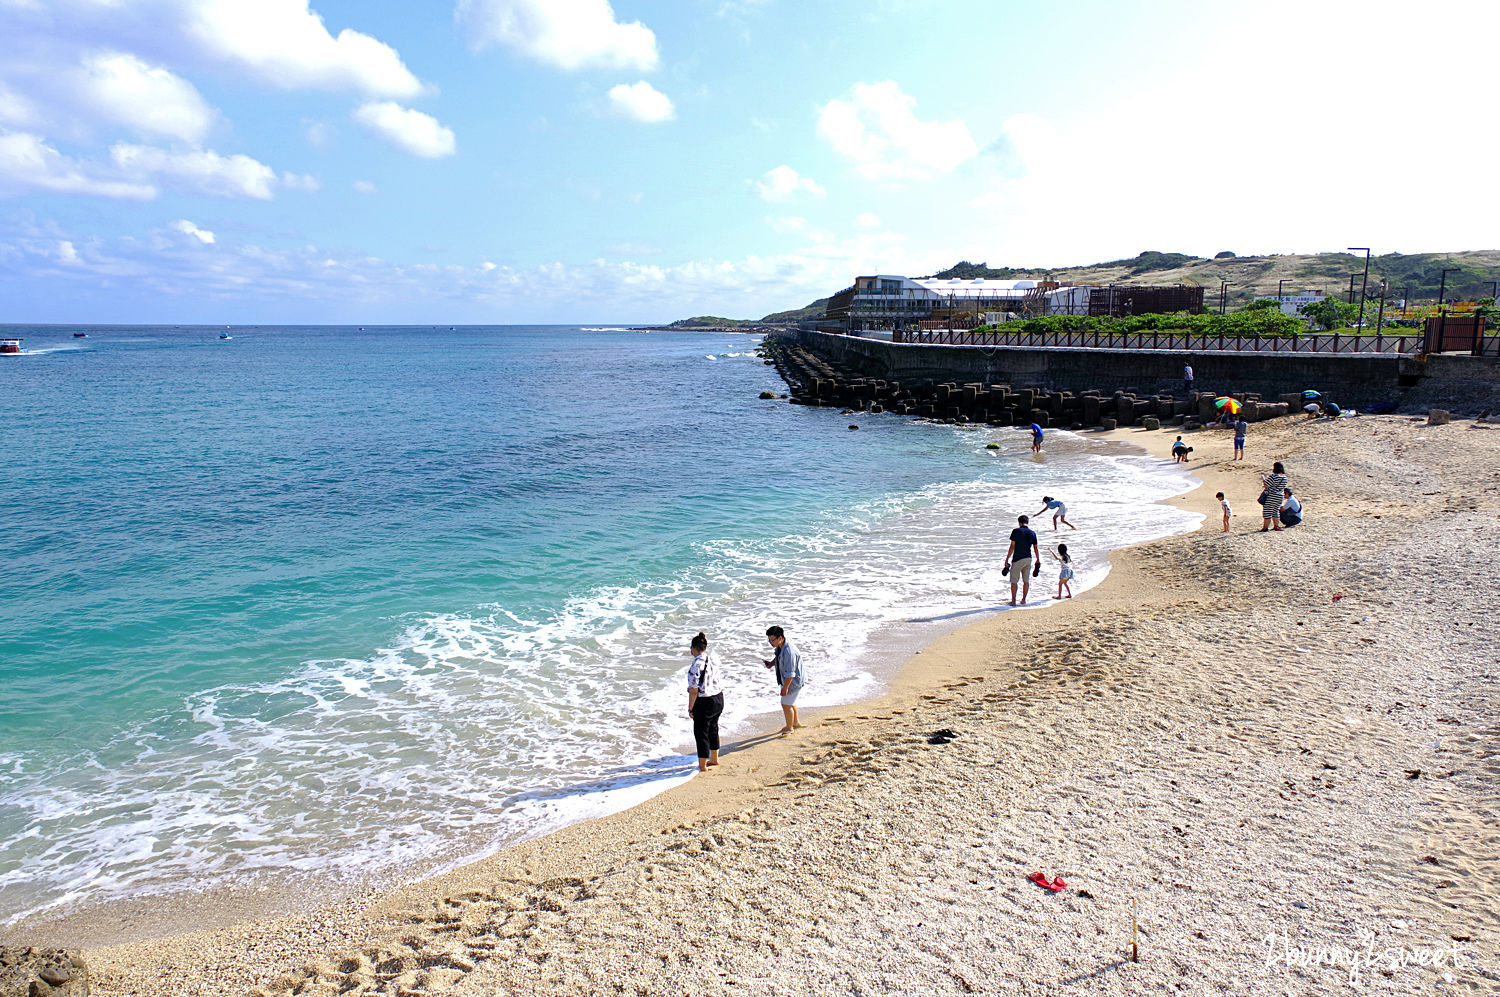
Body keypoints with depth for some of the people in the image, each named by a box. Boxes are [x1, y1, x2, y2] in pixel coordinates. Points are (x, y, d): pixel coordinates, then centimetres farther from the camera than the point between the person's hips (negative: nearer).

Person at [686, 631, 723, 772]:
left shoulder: (696, 665, -22)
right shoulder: (714, 660, -1)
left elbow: (694, 690, -19)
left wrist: (690, 708, -9)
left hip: (704, 702, -7)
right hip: (718, 698, 8)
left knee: (701, 733, 7)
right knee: (713, 729, 23)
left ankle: (702, 766, 17)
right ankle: (714, 759, 39)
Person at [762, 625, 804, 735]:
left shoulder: (788, 651, -35)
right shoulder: (780, 646, -6)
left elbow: (790, 673, -30)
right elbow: (777, 657, 17)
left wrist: (785, 688, -24)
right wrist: (771, 663, -3)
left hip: (793, 681, -10)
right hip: (786, 680, 10)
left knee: (786, 704, 2)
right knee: (790, 702, 25)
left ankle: (789, 728, 22)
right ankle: (795, 723, 46)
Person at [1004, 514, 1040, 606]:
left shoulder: (1016, 531, -10)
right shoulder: (1032, 533, 3)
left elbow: (1012, 547, -12)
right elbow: (1035, 548, 9)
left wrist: (1007, 559, -9)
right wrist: (1038, 560, 21)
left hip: (1017, 559, -5)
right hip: (1028, 559, 5)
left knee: (1014, 581, 4)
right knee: (1026, 580, 13)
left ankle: (1013, 601, 5)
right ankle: (1023, 600, 16)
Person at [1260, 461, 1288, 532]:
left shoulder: (1273, 476, -19)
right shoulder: (1284, 477, 5)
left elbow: (1266, 485, -18)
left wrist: (1263, 479, 2)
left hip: (1270, 496, -7)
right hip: (1279, 496, 7)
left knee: (1267, 512, -1)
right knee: (1276, 511, 19)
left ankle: (1265, 527, 1)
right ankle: (1277, 526, 23)